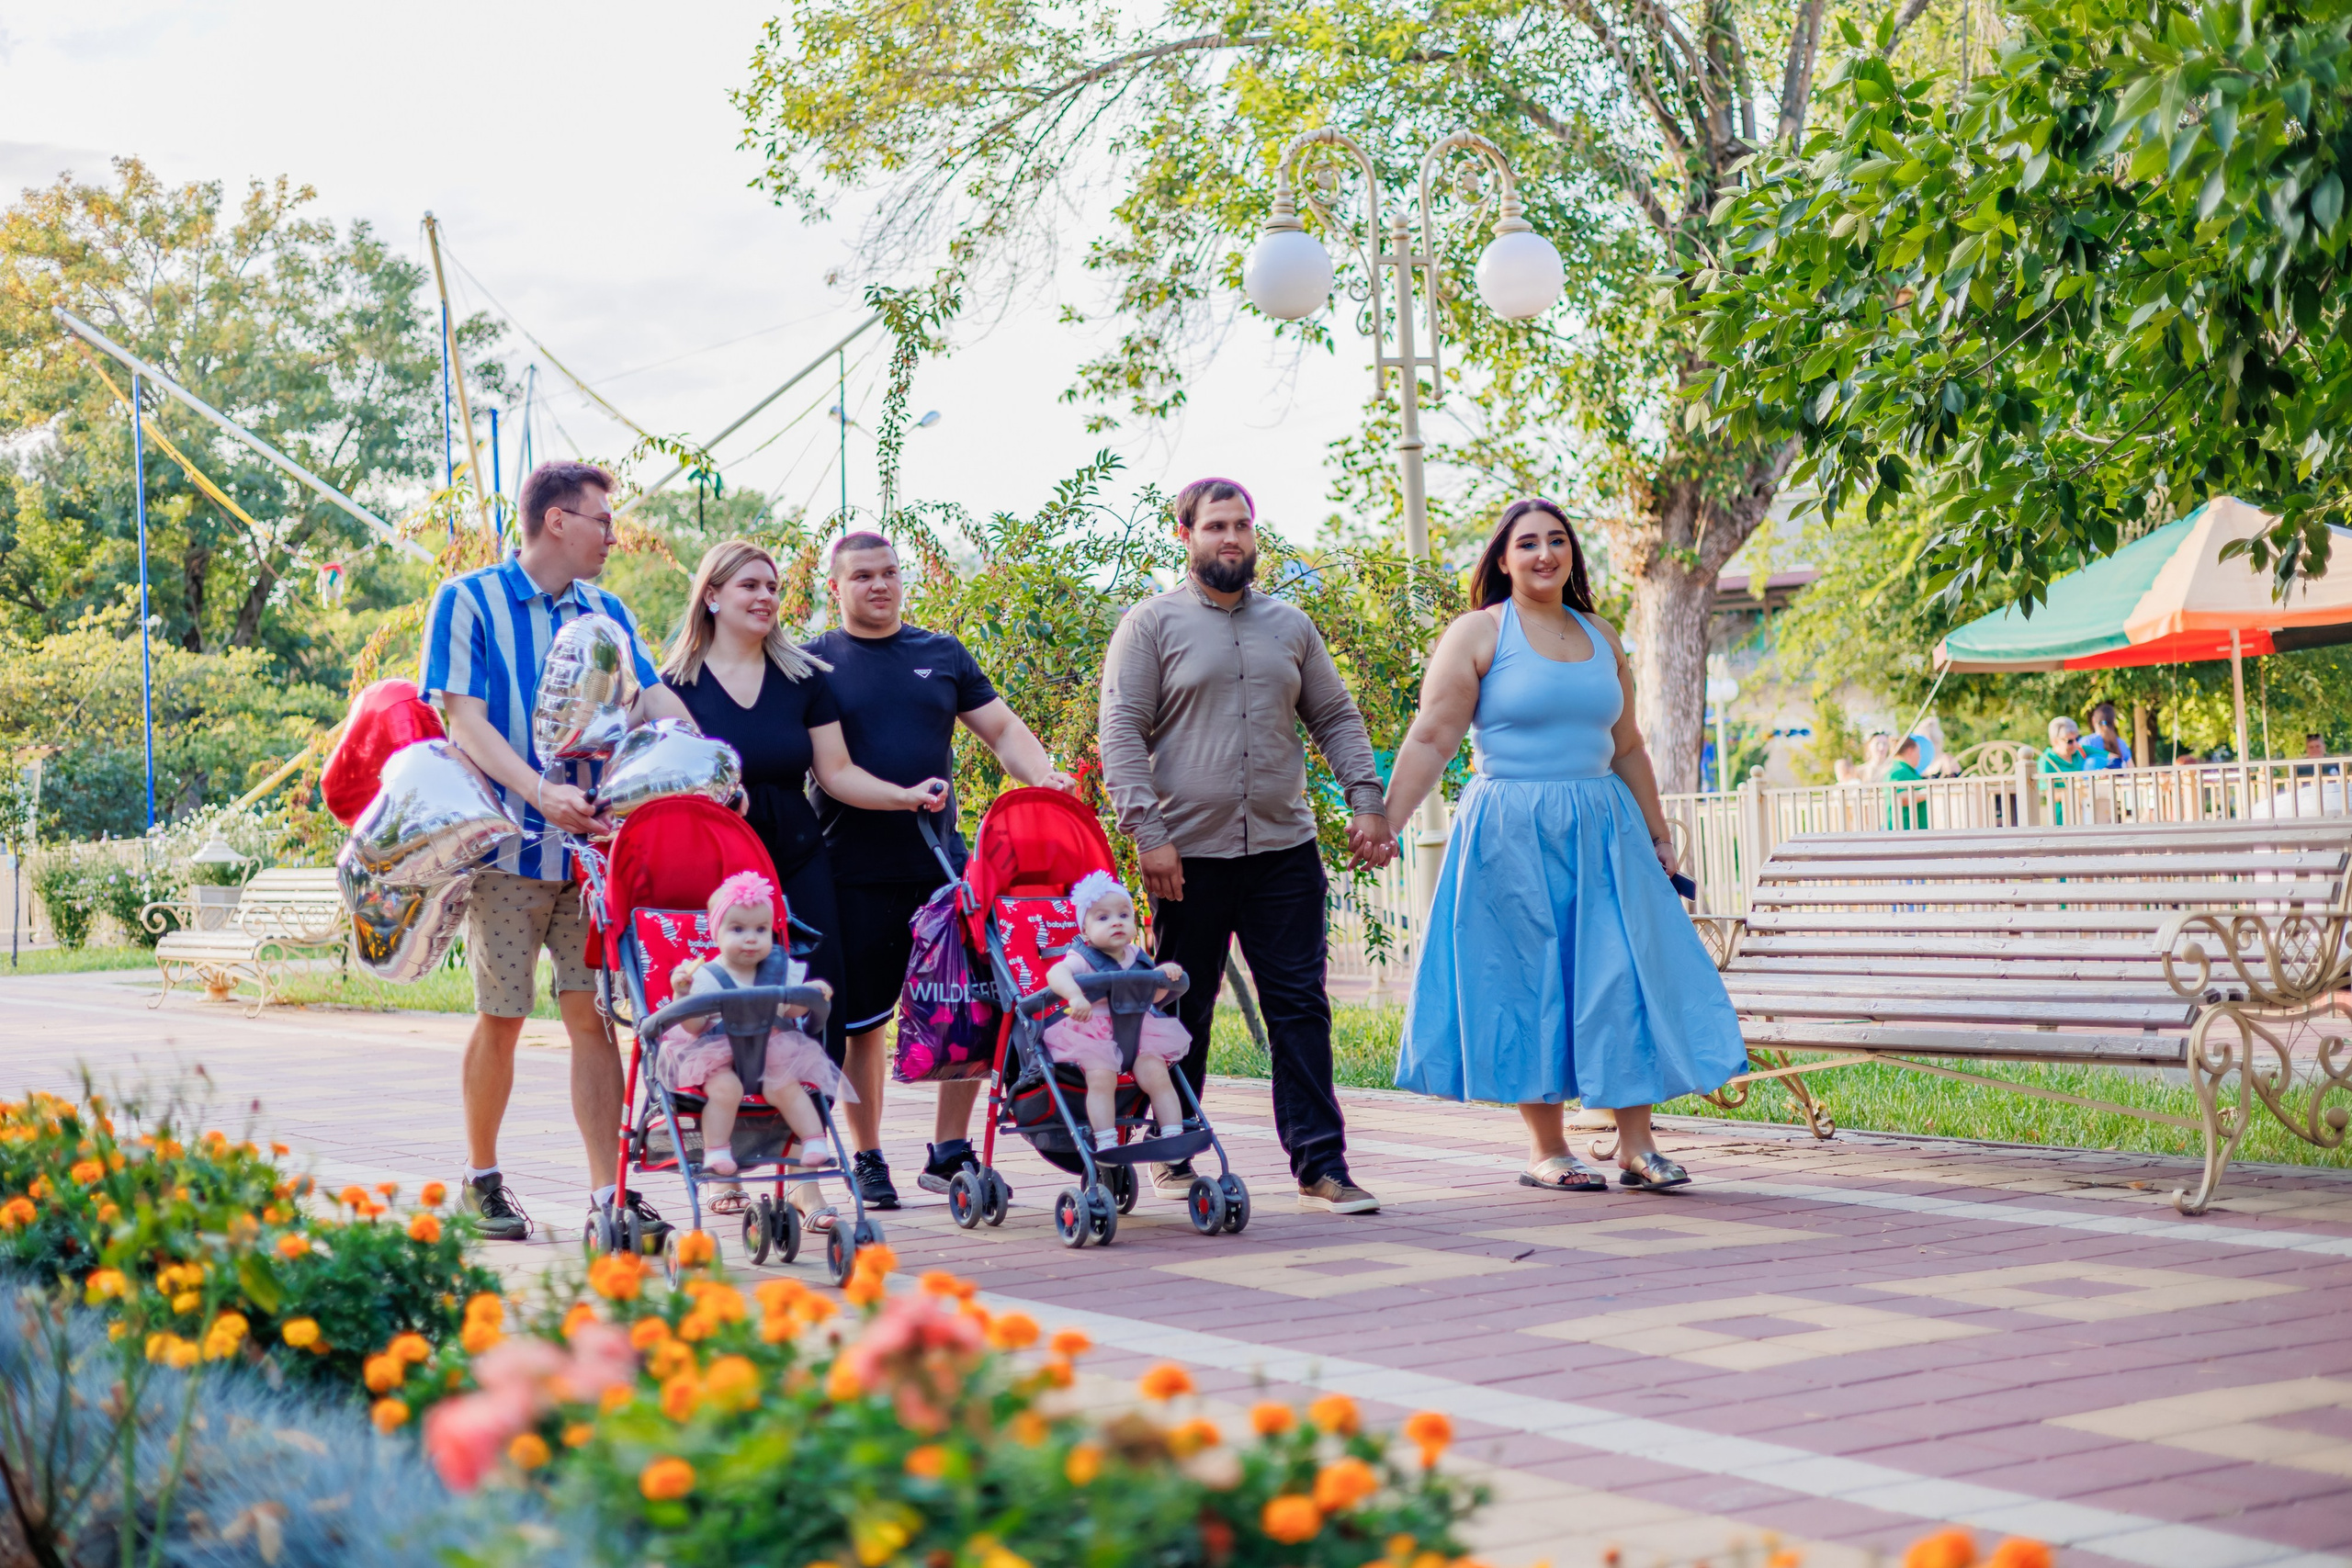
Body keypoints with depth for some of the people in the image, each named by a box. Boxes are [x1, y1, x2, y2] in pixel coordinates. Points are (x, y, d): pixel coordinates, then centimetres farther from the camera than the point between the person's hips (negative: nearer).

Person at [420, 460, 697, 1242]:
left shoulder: (604, 611, 14)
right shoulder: (469, 601, -1)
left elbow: (655, 698, 5)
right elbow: (465, 720, -10)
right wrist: (540, 792, -24)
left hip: (591, 844, 4)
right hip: (508, 841, -4)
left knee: (592, 1014, 0)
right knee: (501, 1017, 2)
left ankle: (609, 1194, 0)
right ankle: (481, 1181, 19)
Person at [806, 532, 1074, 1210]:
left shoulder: (943, 654, 13)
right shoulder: (816, 663, 5)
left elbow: (1002, 729, 12)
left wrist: (1046, 778, -5)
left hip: (942, 862, 3)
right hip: (856, 874, -3)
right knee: (861, 1021, 2)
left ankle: (949, 1152, 12)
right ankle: (867, 1159, 15)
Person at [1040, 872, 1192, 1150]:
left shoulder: (1136, 958, 12)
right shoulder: (1083, 959, -8)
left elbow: (1152, 996, 23)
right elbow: (1055, 973, -30)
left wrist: (1163, 974, 2)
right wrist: (1075, 996, -50)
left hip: (1138, 1032, 5)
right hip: (1094, 1036, -5)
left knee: (1156, 1075, -16)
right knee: (1101, 1078, -27)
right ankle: (1106, 1143, -25)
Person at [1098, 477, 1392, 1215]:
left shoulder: (1290, 625, 15)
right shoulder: (1152, 624, 1)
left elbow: (1337, 718, 18)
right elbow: (1122, 733, -5)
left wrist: (1367, 800, 4)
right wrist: (1147, 830, -14)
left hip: (1284, 849, 3)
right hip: (1189, 853, -3)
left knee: (1300, 1007, -2)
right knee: (1182, 1013, 7)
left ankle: (1321, 1167, 0)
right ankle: (1174, 1155, 21)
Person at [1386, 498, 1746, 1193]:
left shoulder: (1601, 637, 13)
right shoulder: (1478, 634, -2)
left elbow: (1627, 749, 20)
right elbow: (1431, 738, -9)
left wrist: (1657, 834, 20)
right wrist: (1383, 821, -17)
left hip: (1602, 830, 5)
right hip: (1512, 835, -5)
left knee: (1625, 977, -2)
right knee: (1529, 983, 0)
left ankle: (1636, 1146, 3)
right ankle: (1546, 1150, 9)